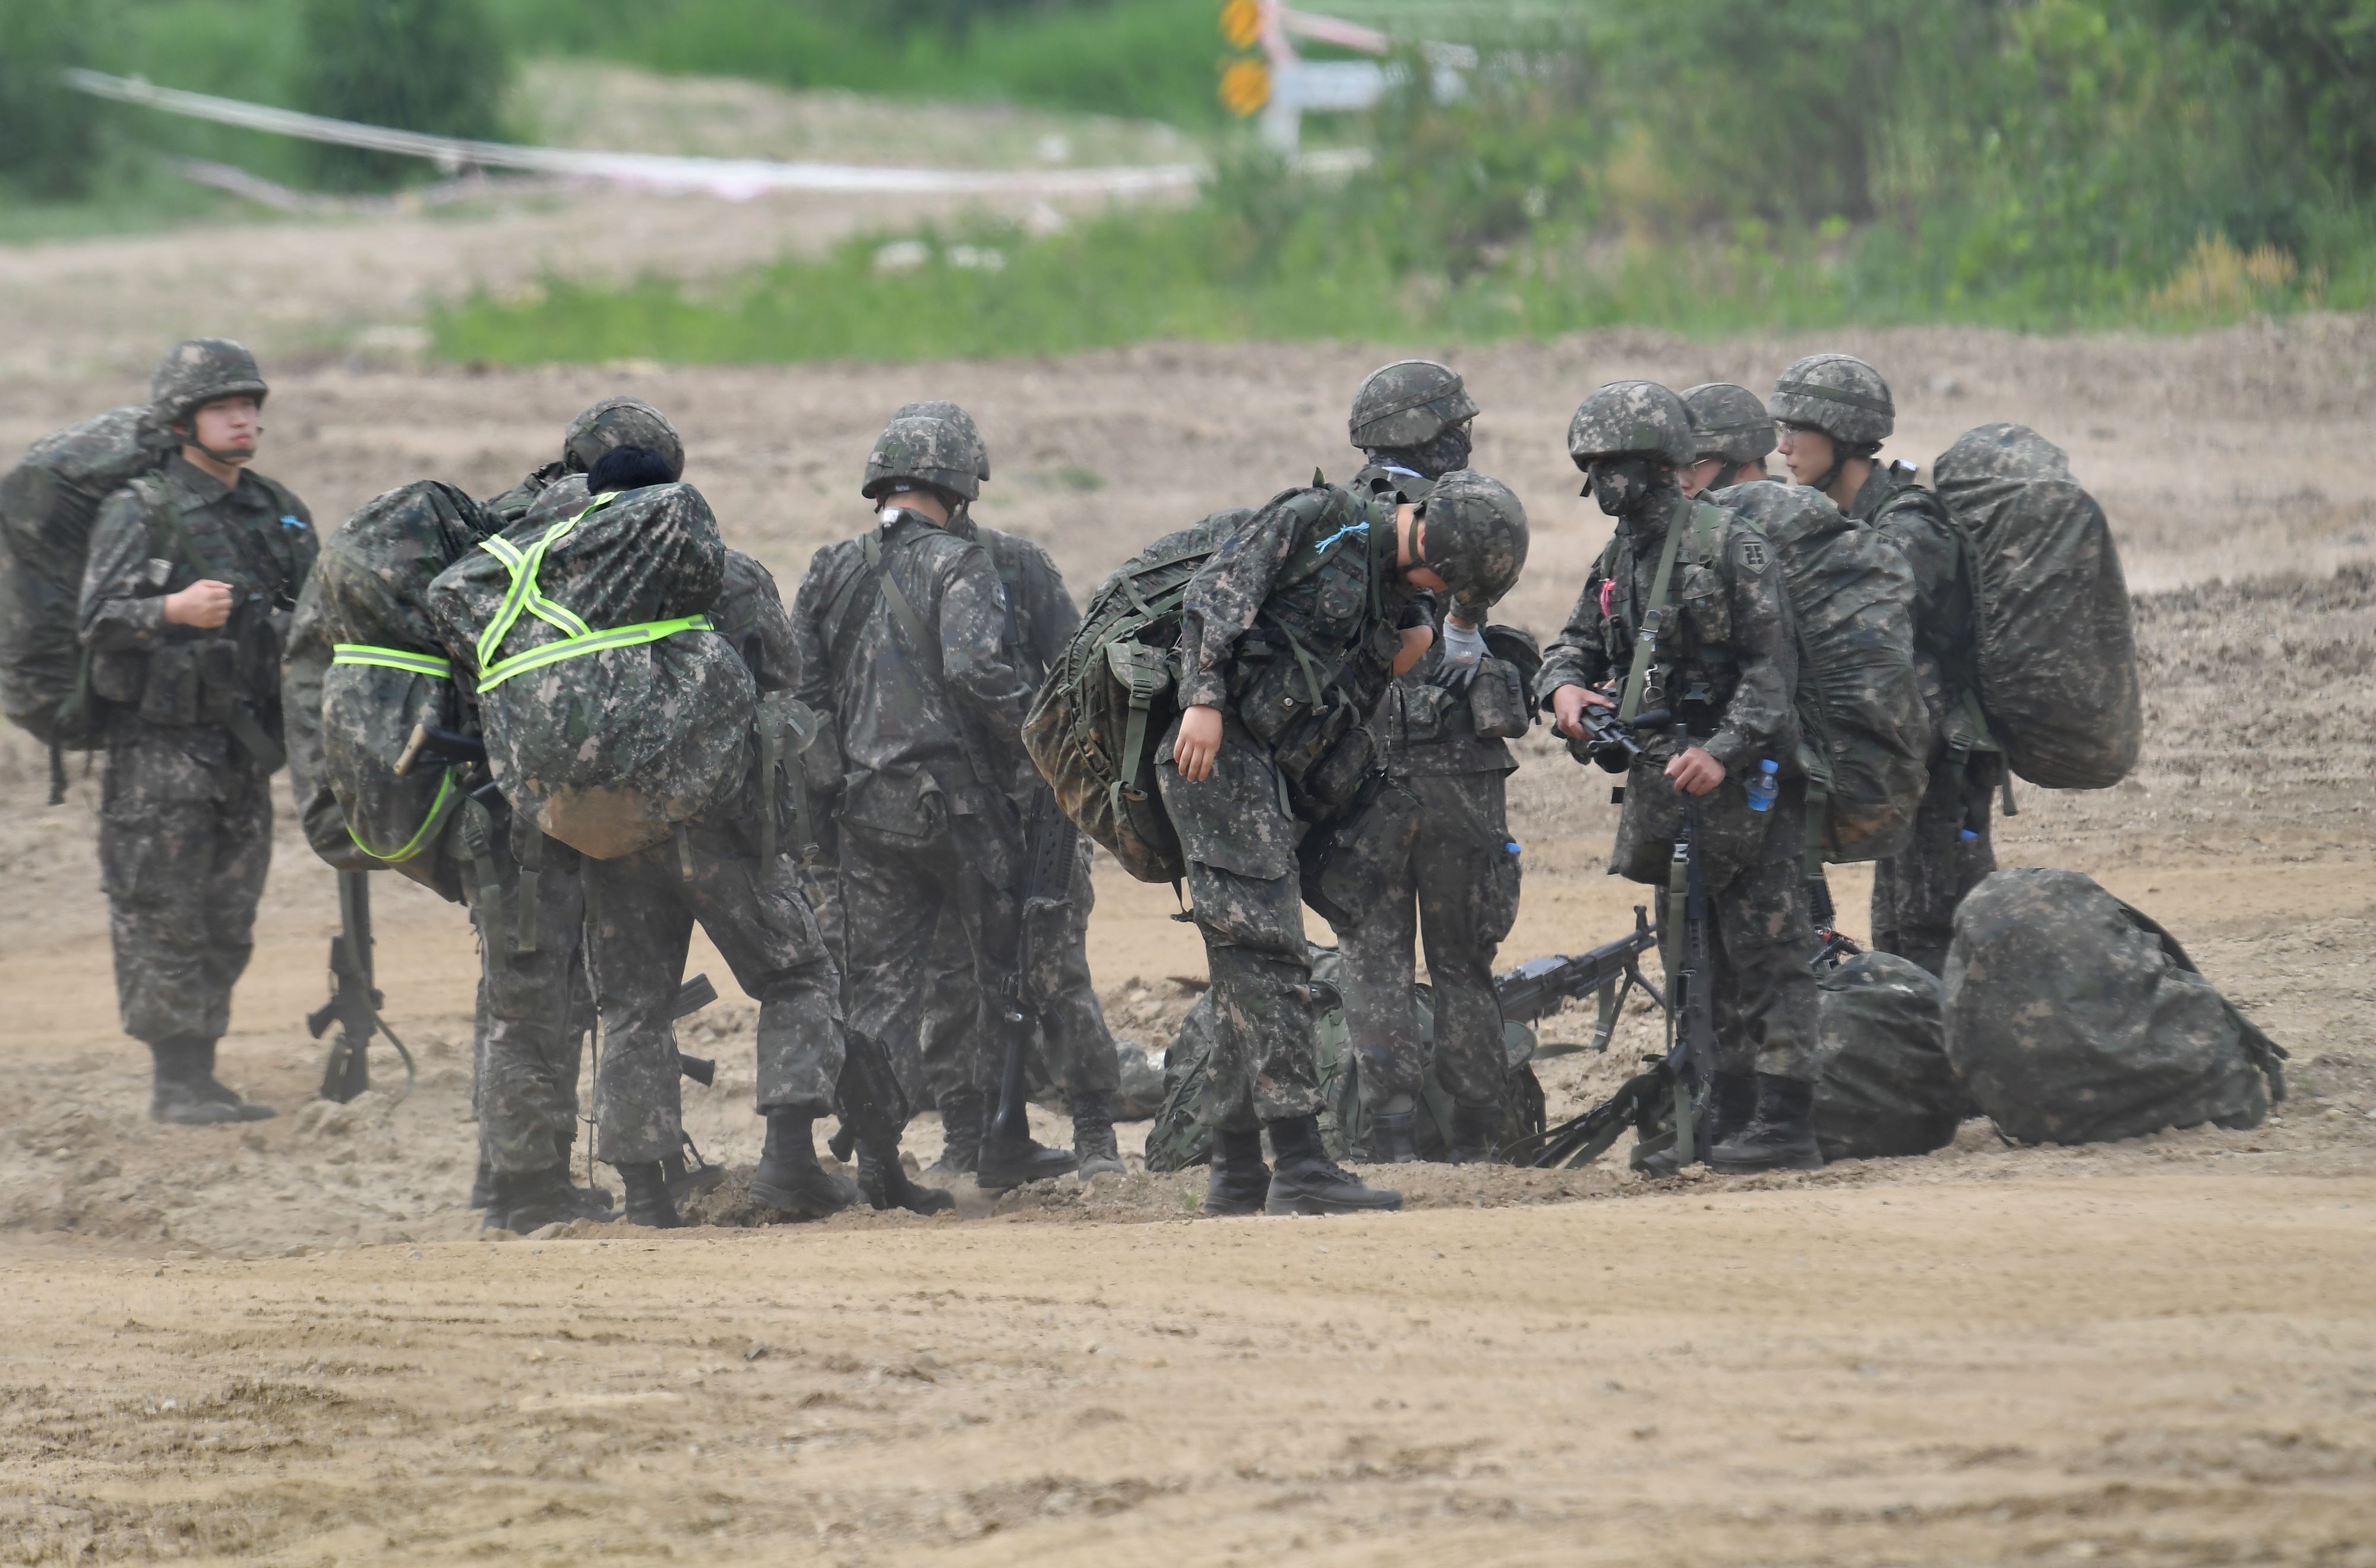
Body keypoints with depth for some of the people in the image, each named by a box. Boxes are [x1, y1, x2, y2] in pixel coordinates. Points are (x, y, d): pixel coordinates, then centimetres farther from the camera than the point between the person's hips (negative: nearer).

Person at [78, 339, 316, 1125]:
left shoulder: (280, 513, 13)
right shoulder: (140, 512, -7)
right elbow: (98, 618, -17)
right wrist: (173, 610, -32)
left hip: (245, 745, 6)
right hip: (161, 744, -6)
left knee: (226, 921, 7)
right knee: (163, 919, -5)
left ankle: (202, 1077, 12)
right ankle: (175, 1082, -3)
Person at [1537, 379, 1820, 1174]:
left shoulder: (1730, 546, -11)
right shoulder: (1618, 562, 14)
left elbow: (1772, 667, -15)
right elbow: (1575, 645, 20)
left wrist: (1724, 750, -26)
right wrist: (1565, 690, -4)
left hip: (1743, 783, -9)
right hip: (1666, 787, 9)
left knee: (1764, 958, -8)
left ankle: (1783, 1123, -9)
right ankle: (1722, 1120, 19)